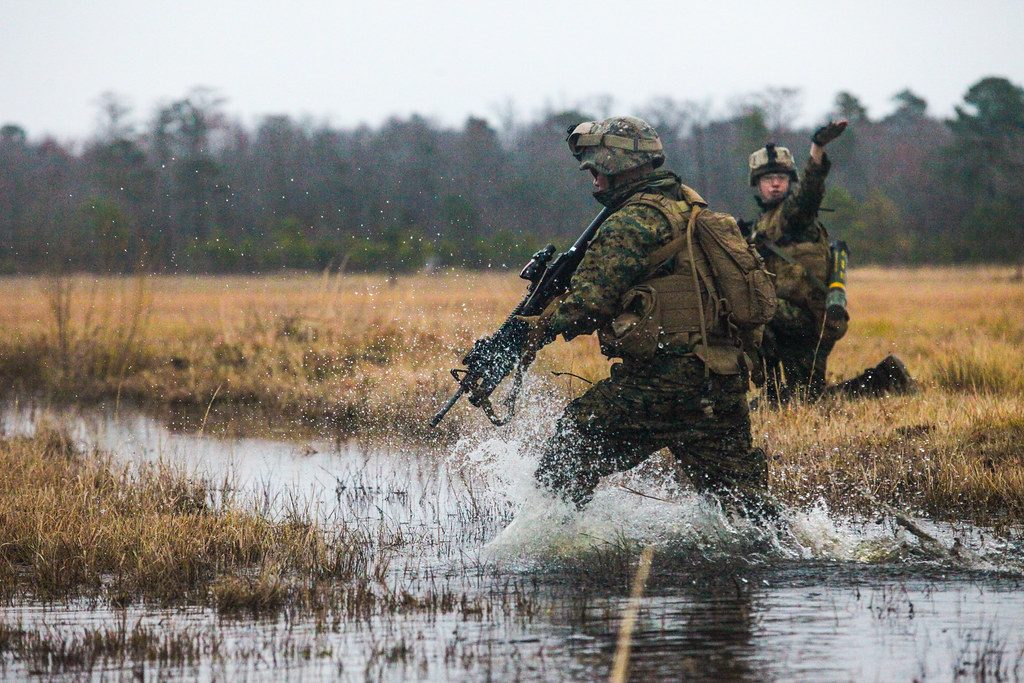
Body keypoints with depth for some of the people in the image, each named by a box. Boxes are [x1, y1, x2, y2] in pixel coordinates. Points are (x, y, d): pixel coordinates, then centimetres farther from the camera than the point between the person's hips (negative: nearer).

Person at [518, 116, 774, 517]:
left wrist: (531, 331, -5)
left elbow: (591, 300, -15)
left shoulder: (633, 222, -9)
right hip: (725, 382, 9)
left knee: (563, 466, -1)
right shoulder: (690, 209, 20)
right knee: (743, 497, 14)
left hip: (662, 377, -9)